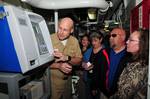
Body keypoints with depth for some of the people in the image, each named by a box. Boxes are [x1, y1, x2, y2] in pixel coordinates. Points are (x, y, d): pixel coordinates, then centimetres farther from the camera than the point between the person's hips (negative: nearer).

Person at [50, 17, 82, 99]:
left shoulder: (74, 41, -4)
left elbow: (79, 61, -4)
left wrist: (67, 58, -22)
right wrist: (58, 65, -28)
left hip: (68, 79, 5)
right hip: (53, 80, -4)